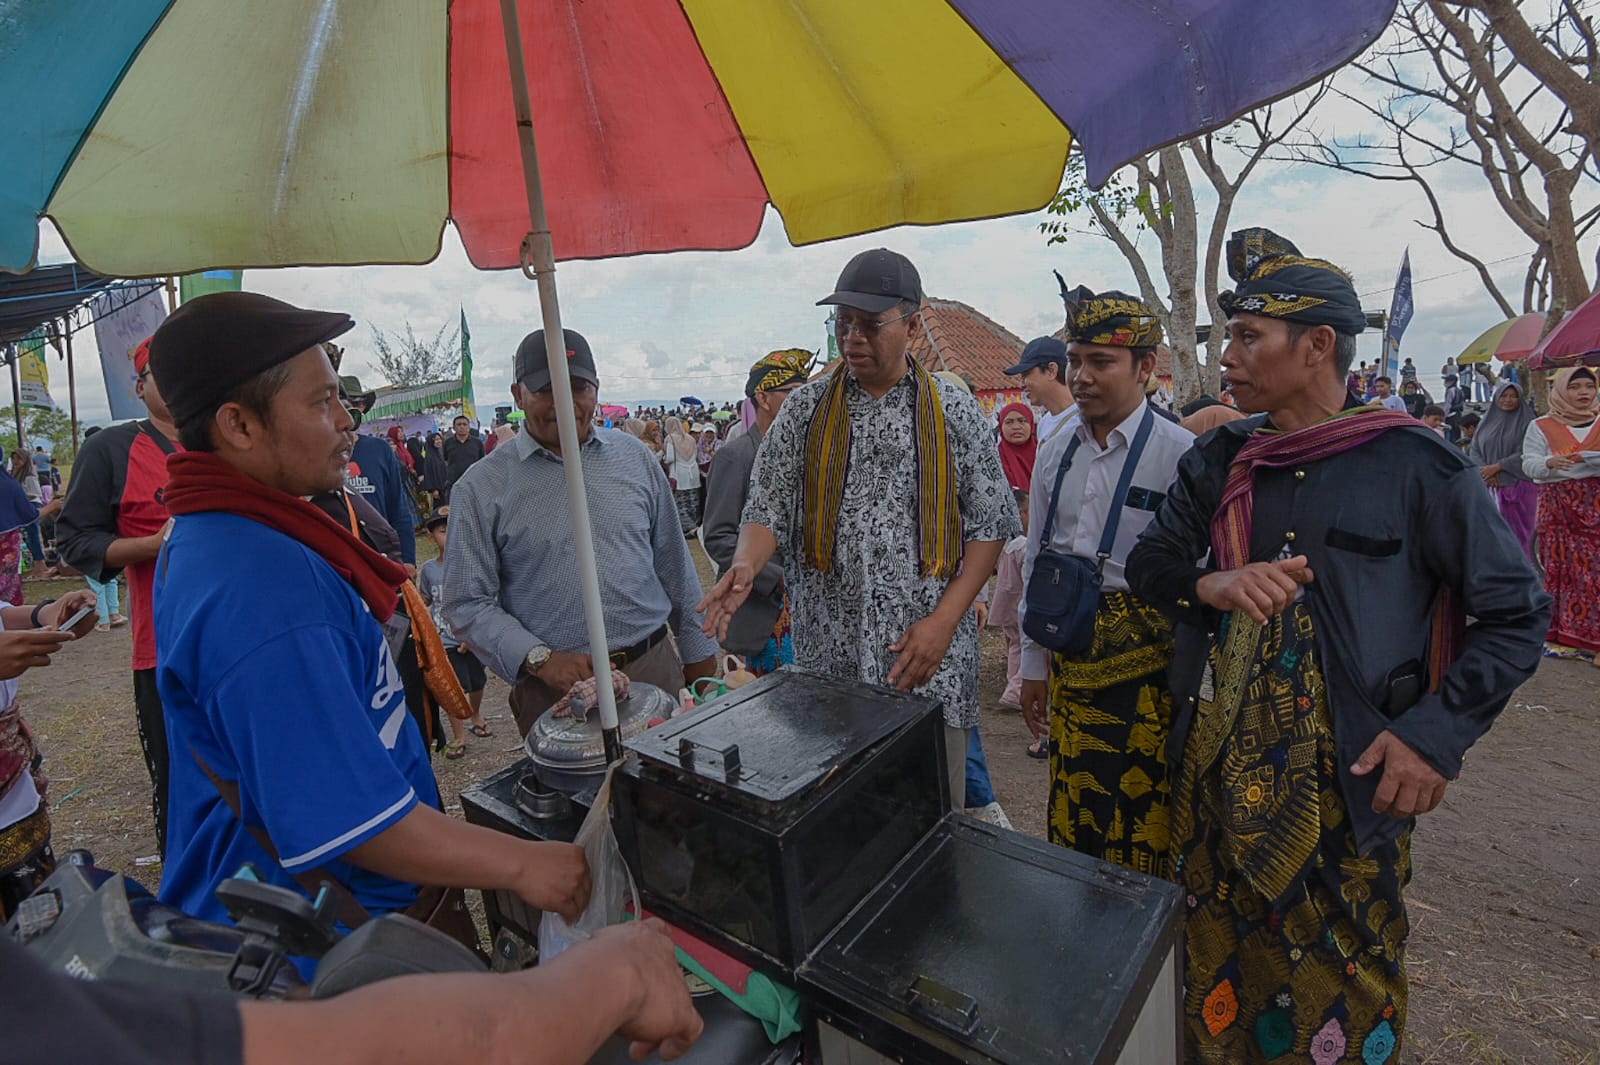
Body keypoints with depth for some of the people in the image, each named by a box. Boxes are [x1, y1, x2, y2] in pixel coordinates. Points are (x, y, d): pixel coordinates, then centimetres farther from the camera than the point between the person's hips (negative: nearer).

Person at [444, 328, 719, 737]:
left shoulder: (636, 458, 4)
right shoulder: (482, 489, -4)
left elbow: (675, 566, 9)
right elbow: (467, 604, -4)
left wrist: (699, 655, 11)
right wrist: (540, 658, -17)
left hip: (656, 668, 3)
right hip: (555, 689, -2)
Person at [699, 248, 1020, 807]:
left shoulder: (957, 413, 2)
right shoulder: (804, 409, 4)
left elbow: (989, 525, 2)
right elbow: (768, 508, 4)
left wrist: (944, 620, -9)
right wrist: (745, 565, -18)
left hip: (931, 660, 0)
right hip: (825, 656, 1)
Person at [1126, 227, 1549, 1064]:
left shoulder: (1413, 467, -9)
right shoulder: (1218, 462, 3)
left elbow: (1517, 614, -2)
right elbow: (1148, 563, 7)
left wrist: (1439, 731, -14)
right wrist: (1213, 584, -15)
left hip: (1347, 779, -3)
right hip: (1215, 765, 4)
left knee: (1339, 990, 13)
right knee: (1217, 966, 20)